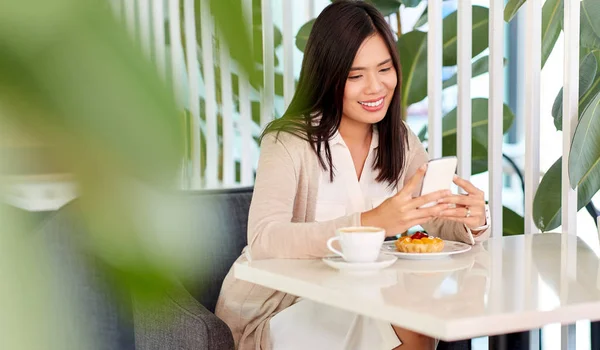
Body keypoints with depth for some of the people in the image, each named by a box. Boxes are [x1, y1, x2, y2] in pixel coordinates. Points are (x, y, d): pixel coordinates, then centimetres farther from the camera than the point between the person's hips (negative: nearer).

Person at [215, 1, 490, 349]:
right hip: (276, 307, -5)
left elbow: (440, 223, -1)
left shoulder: (401, 141, 1)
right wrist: (370, 223, -41)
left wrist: (472, 221, -24)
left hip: (350, 302, 5)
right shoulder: (289, 141, -17)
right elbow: (264, 241, -31)